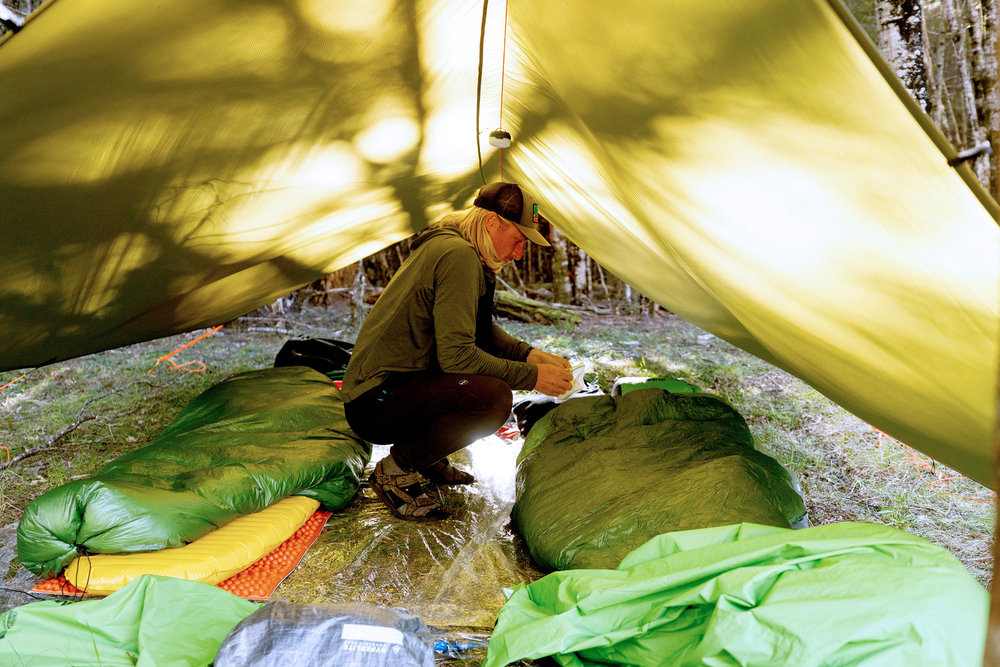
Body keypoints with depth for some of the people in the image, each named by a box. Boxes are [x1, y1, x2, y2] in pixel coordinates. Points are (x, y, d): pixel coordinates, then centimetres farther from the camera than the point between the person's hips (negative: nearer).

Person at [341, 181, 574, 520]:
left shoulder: (444, 246, 13)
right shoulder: (458, 255, -19)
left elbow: (482, 331, 20)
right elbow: (456, 355, -24)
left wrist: (529, 354, 5)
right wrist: (530, 376, -16)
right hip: (375, 406, -10)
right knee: (494, 397, -28)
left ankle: (429, 461, 15)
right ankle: (395, 470, -10)